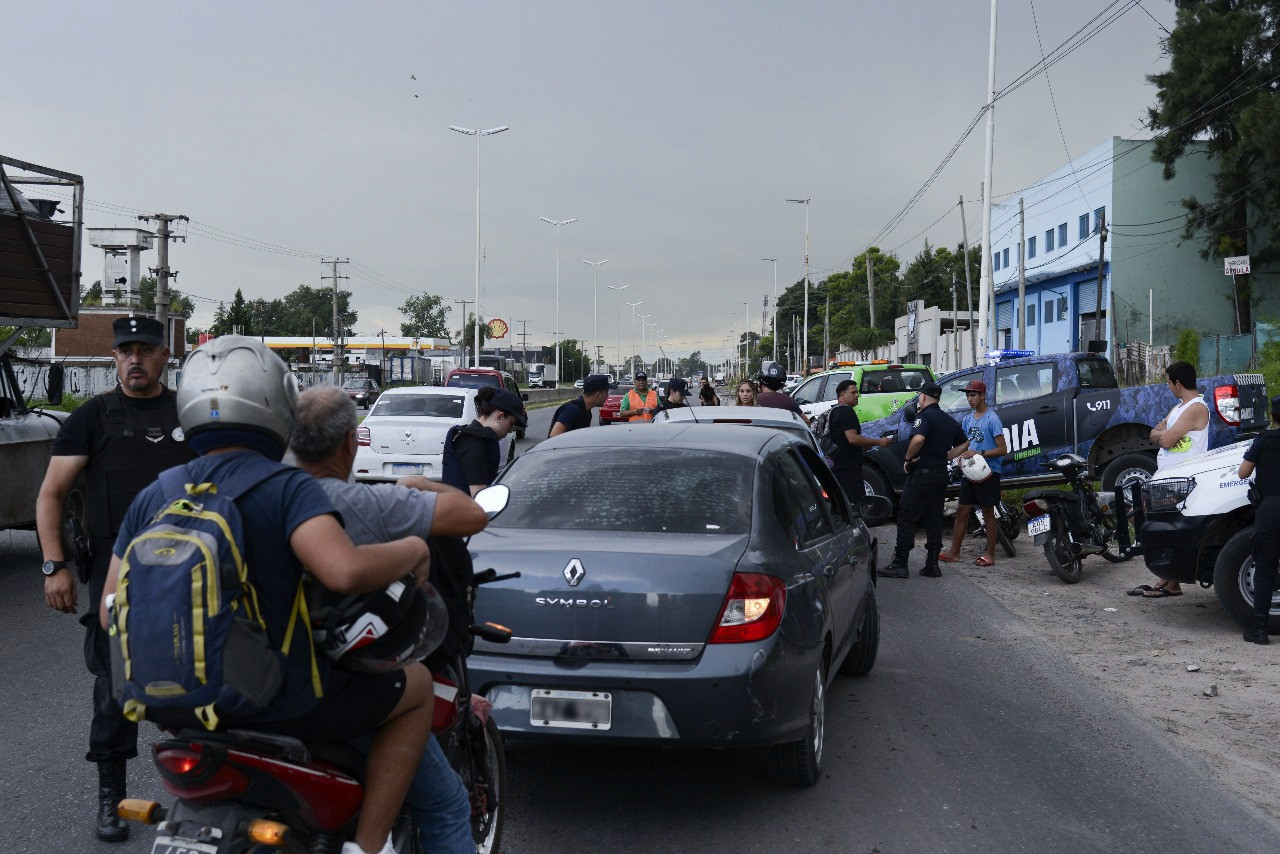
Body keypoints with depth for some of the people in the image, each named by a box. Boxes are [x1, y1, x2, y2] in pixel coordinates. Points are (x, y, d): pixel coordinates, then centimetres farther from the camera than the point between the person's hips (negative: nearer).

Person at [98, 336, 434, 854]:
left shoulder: (151, 499, 0)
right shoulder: (286, 487, -17)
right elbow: (343, 570, -33)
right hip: (282, 707, -6)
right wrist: (412, 550, -14)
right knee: (417, 686, 15)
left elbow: (111, 613, 3)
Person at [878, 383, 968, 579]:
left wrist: (908, 459, -14)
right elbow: (964, 444, 26)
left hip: (922, 473, -8)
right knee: (934, 519, 11)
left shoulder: (924, 416, -11)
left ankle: (899, 564, -6)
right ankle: (932, 565, 11)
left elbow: (918, 439, -29)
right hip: (941, 473, 8)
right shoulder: (948, 420, 16)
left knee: (907, 518, -4)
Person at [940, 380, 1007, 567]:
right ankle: (954, 551, 15)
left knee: (988, 513, 2)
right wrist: (963, 456, -1)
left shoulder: (992, 419, -12)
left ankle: (990, 554, 10)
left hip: (988, 473, -7)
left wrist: (979, 453, -22)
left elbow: (1002, 449, -14)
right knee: (961, 511, 8)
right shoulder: (967, 419, 11)